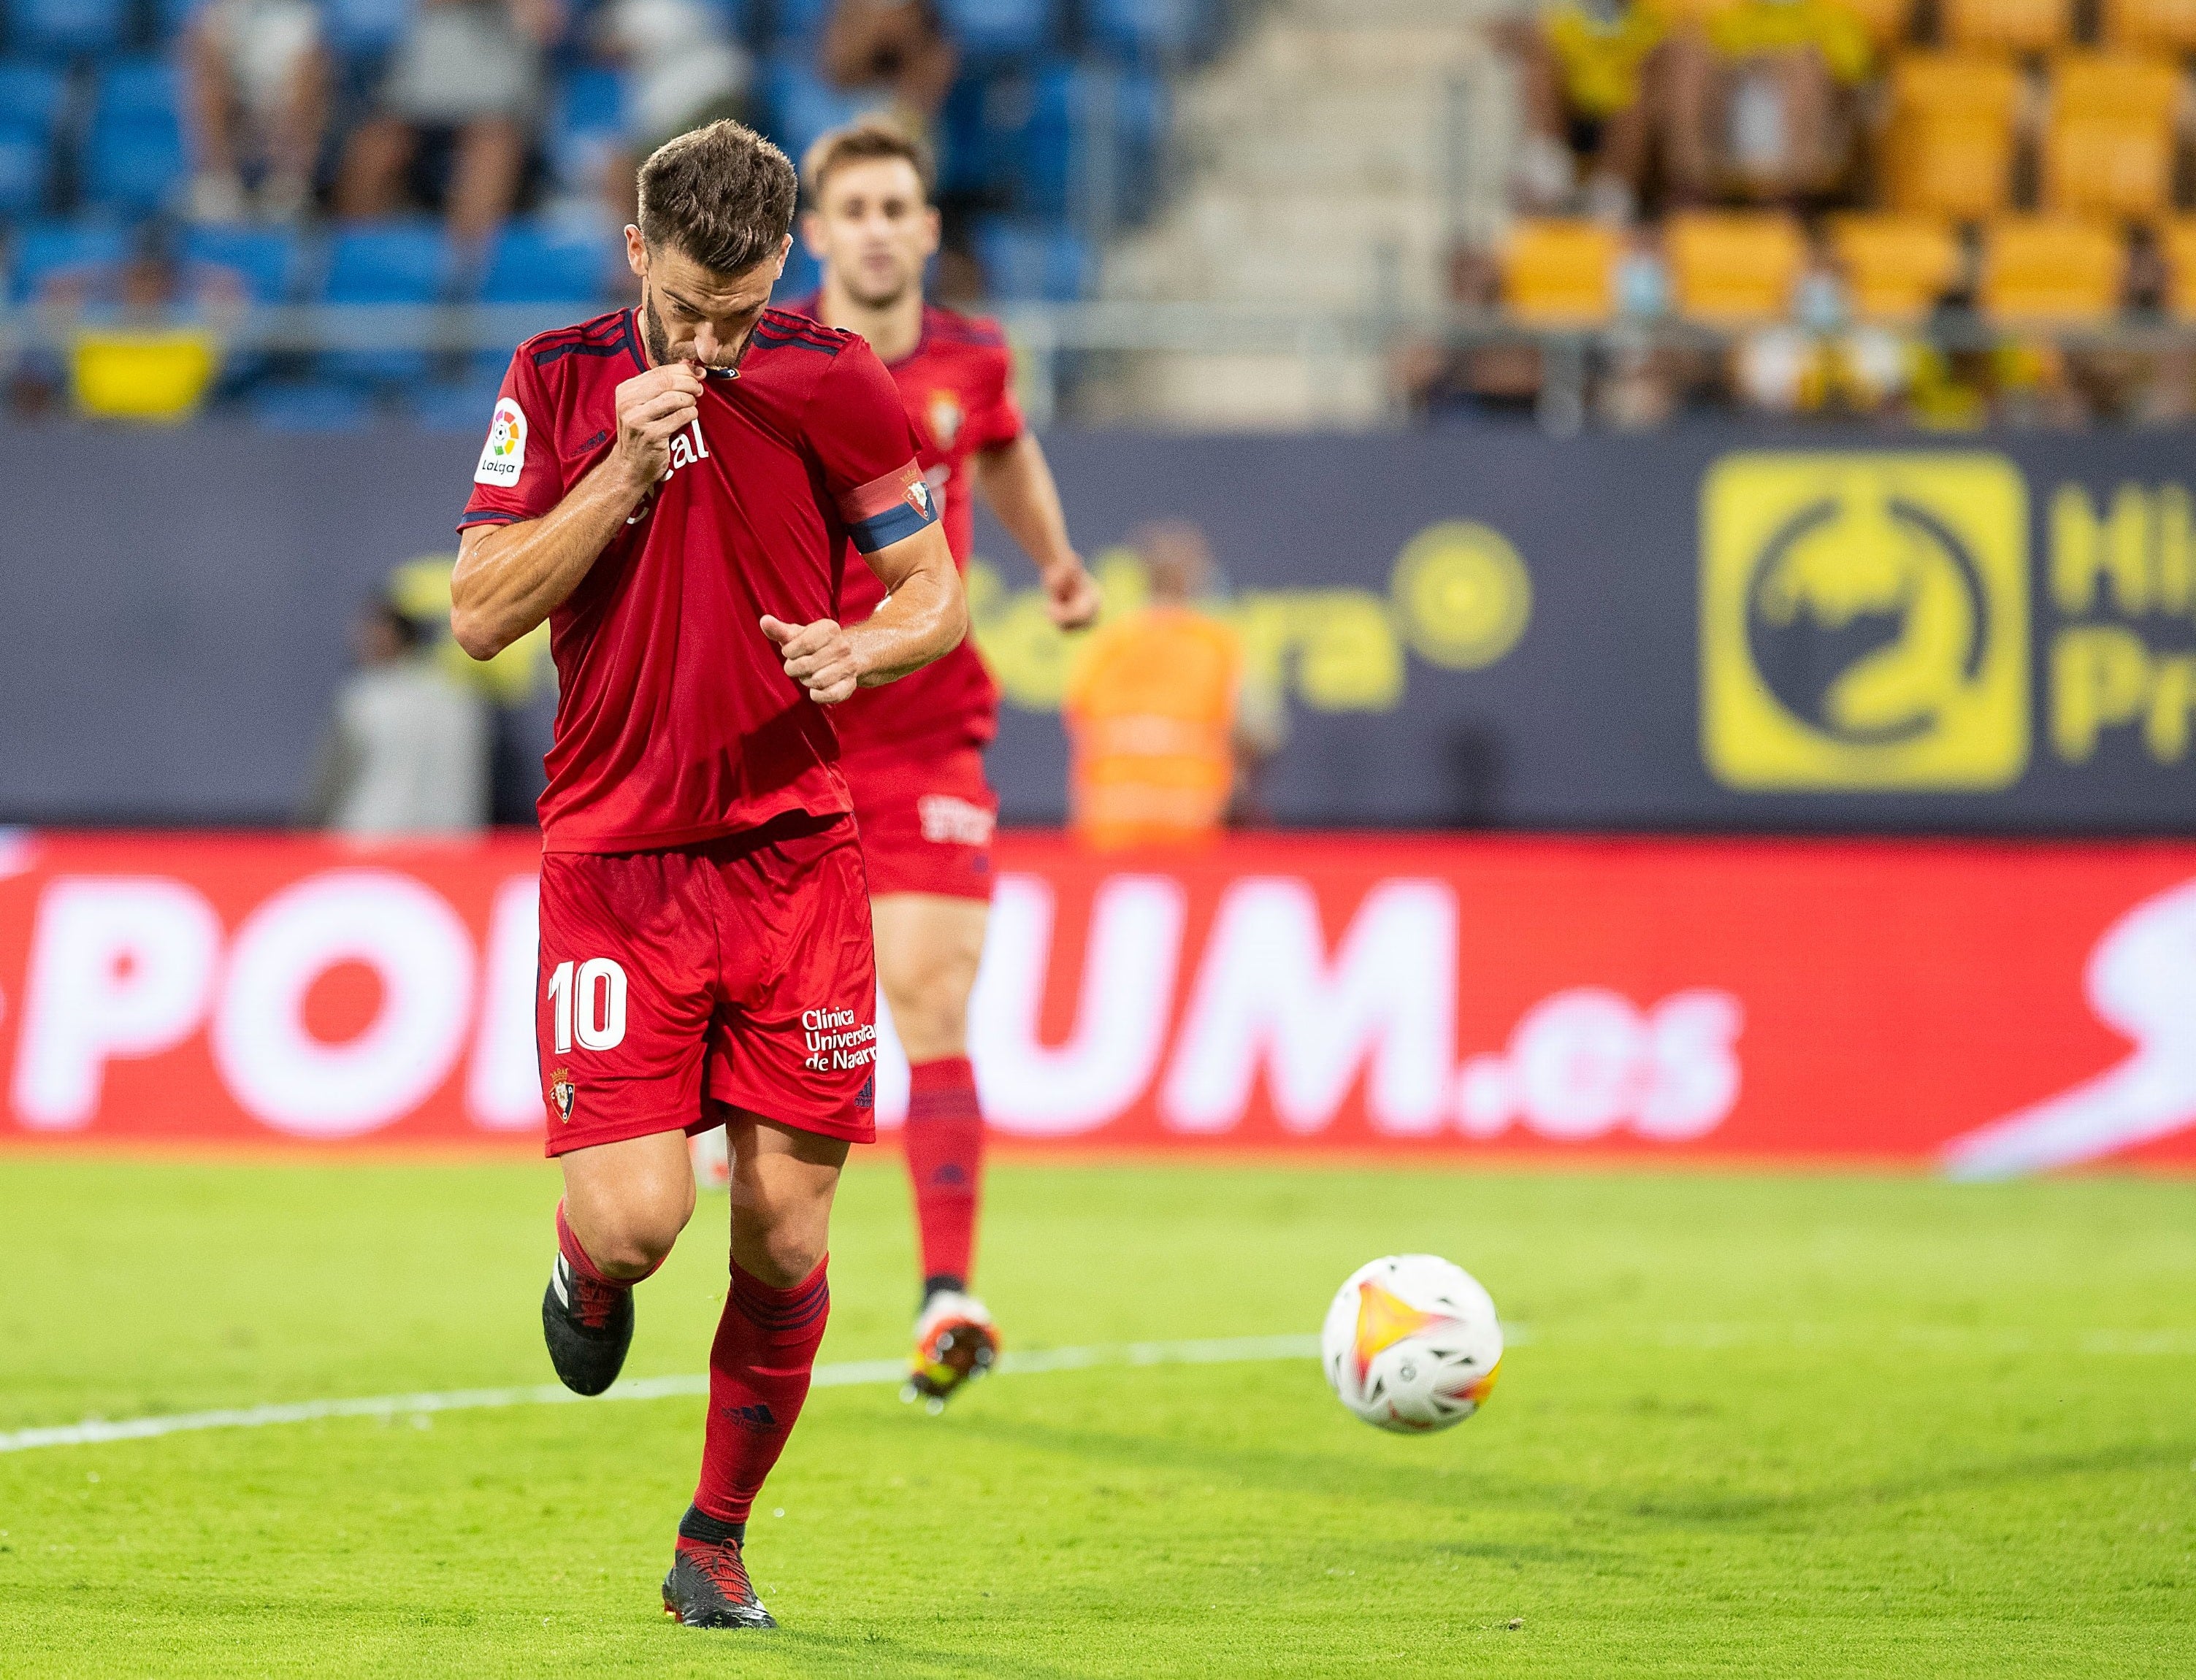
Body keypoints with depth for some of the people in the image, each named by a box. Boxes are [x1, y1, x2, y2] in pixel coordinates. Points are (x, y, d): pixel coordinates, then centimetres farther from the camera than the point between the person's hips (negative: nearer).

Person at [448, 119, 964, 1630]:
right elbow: (481, 613, -5)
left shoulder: (833, 383, 1)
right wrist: (627, 466, -15)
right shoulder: (559, 383, 1)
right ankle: (589, 1279, 23)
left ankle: (718, 1543, 18)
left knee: (786, 1236, -1)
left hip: (795, 857, 1)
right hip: (613, 863, -1)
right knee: (631, 1220, -15)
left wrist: (862, 644, -15)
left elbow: (938, 596, 8)